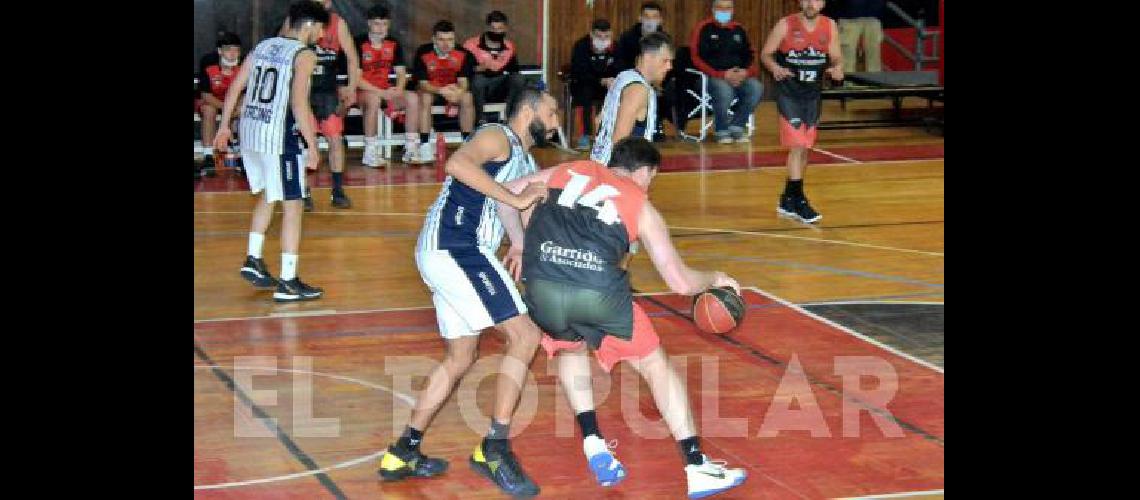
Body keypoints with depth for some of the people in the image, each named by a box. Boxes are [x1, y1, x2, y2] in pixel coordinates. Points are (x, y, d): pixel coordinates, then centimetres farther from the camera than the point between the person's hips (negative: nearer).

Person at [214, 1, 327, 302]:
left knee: (267, 195, 27)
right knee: (292, 206, 0)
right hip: (279, 137, -8)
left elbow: (235, 87, 13)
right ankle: (287, 283, -1)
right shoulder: (304, 55, -8)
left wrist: (225, 126, 21)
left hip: (250, 132, 8)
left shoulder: (263, 46, 13)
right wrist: (312, 146, -16)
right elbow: (299, 102, -18)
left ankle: (253, 260, 26)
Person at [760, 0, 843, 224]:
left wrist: (837, 68, -18)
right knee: (797, 146, -12)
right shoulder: (786, 25, -10)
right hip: (788, 92, -5)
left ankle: (788, 200, 24)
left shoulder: (829, 27, 0)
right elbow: (766, 54, -5)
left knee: (804, 149, 11)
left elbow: (836, 57, 5)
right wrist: (775, 67, -25)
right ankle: (798, 201, -7)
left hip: (813, 94, 5)